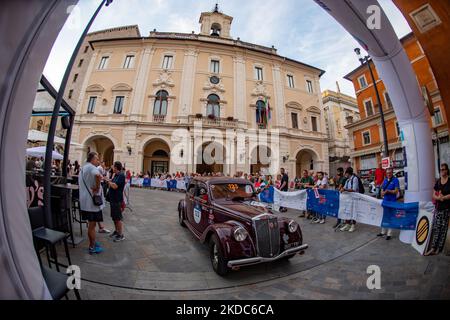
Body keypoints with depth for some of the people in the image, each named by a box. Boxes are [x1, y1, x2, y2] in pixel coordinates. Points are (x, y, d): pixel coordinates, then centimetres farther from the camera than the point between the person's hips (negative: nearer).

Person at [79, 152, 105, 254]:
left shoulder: (83, 168, 16)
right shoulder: (91, 167, -17)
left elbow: (81, 183, 28)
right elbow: (98, 175, -41)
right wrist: (97, 187, -27)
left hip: (86, 201, 10)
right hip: (92, 200, -10)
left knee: (91, 223, 20)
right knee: (92, 224, 2)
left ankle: (92, 242, 34)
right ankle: (92, 247, 15)